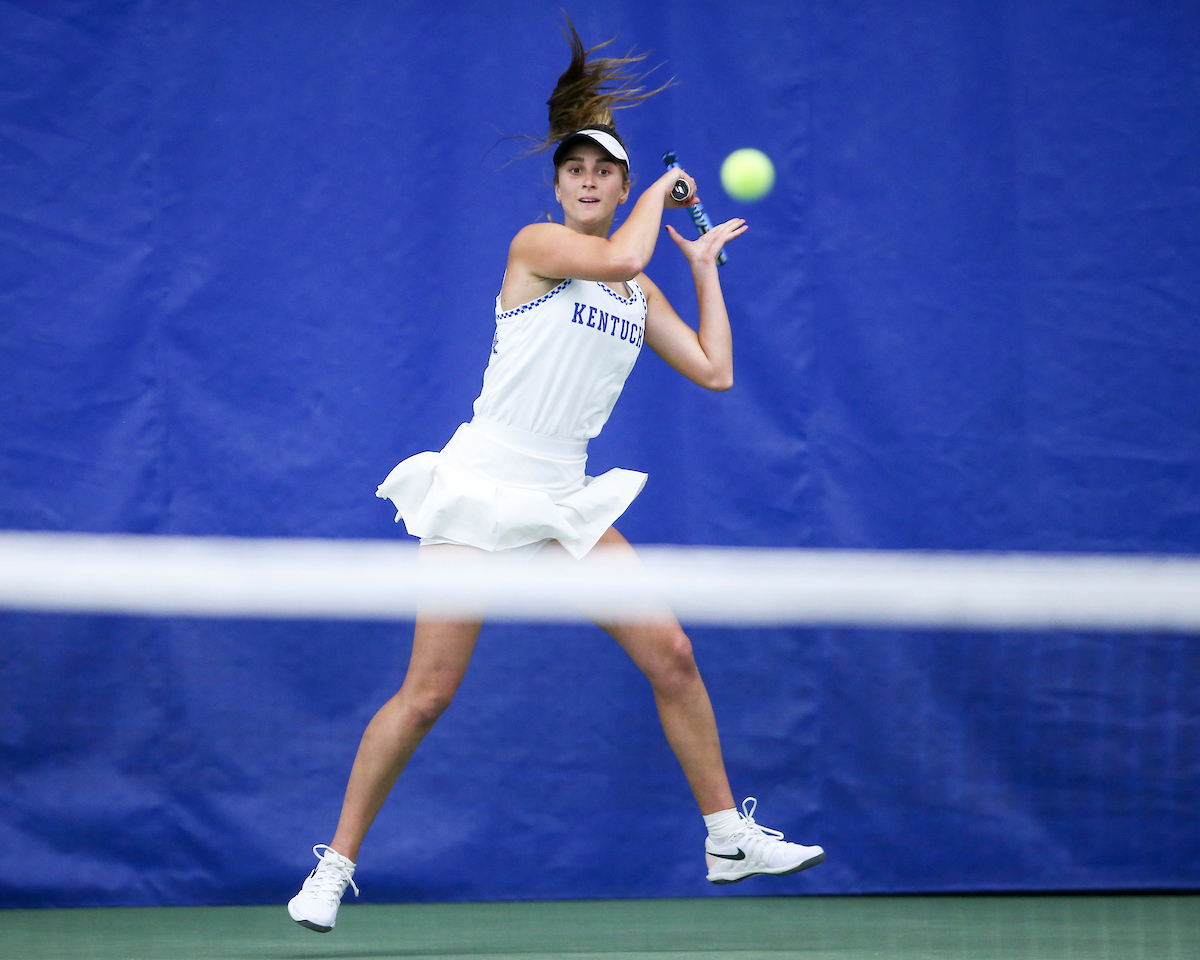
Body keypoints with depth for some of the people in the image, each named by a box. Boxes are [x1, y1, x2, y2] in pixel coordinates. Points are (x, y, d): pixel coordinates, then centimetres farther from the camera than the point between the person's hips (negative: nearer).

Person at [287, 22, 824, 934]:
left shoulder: (639, 293, 13)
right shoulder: (535, 245, -5)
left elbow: (714, 371, 11)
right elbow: (619, 256, -22)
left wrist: (706, 267, 16)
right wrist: (661, 193, -4)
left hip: (564, 501, 6)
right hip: (480, 487, -6)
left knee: (671, 655, -2)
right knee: (427, 693, -9)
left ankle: (728, 838, 11)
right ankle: (335, 866, 2)